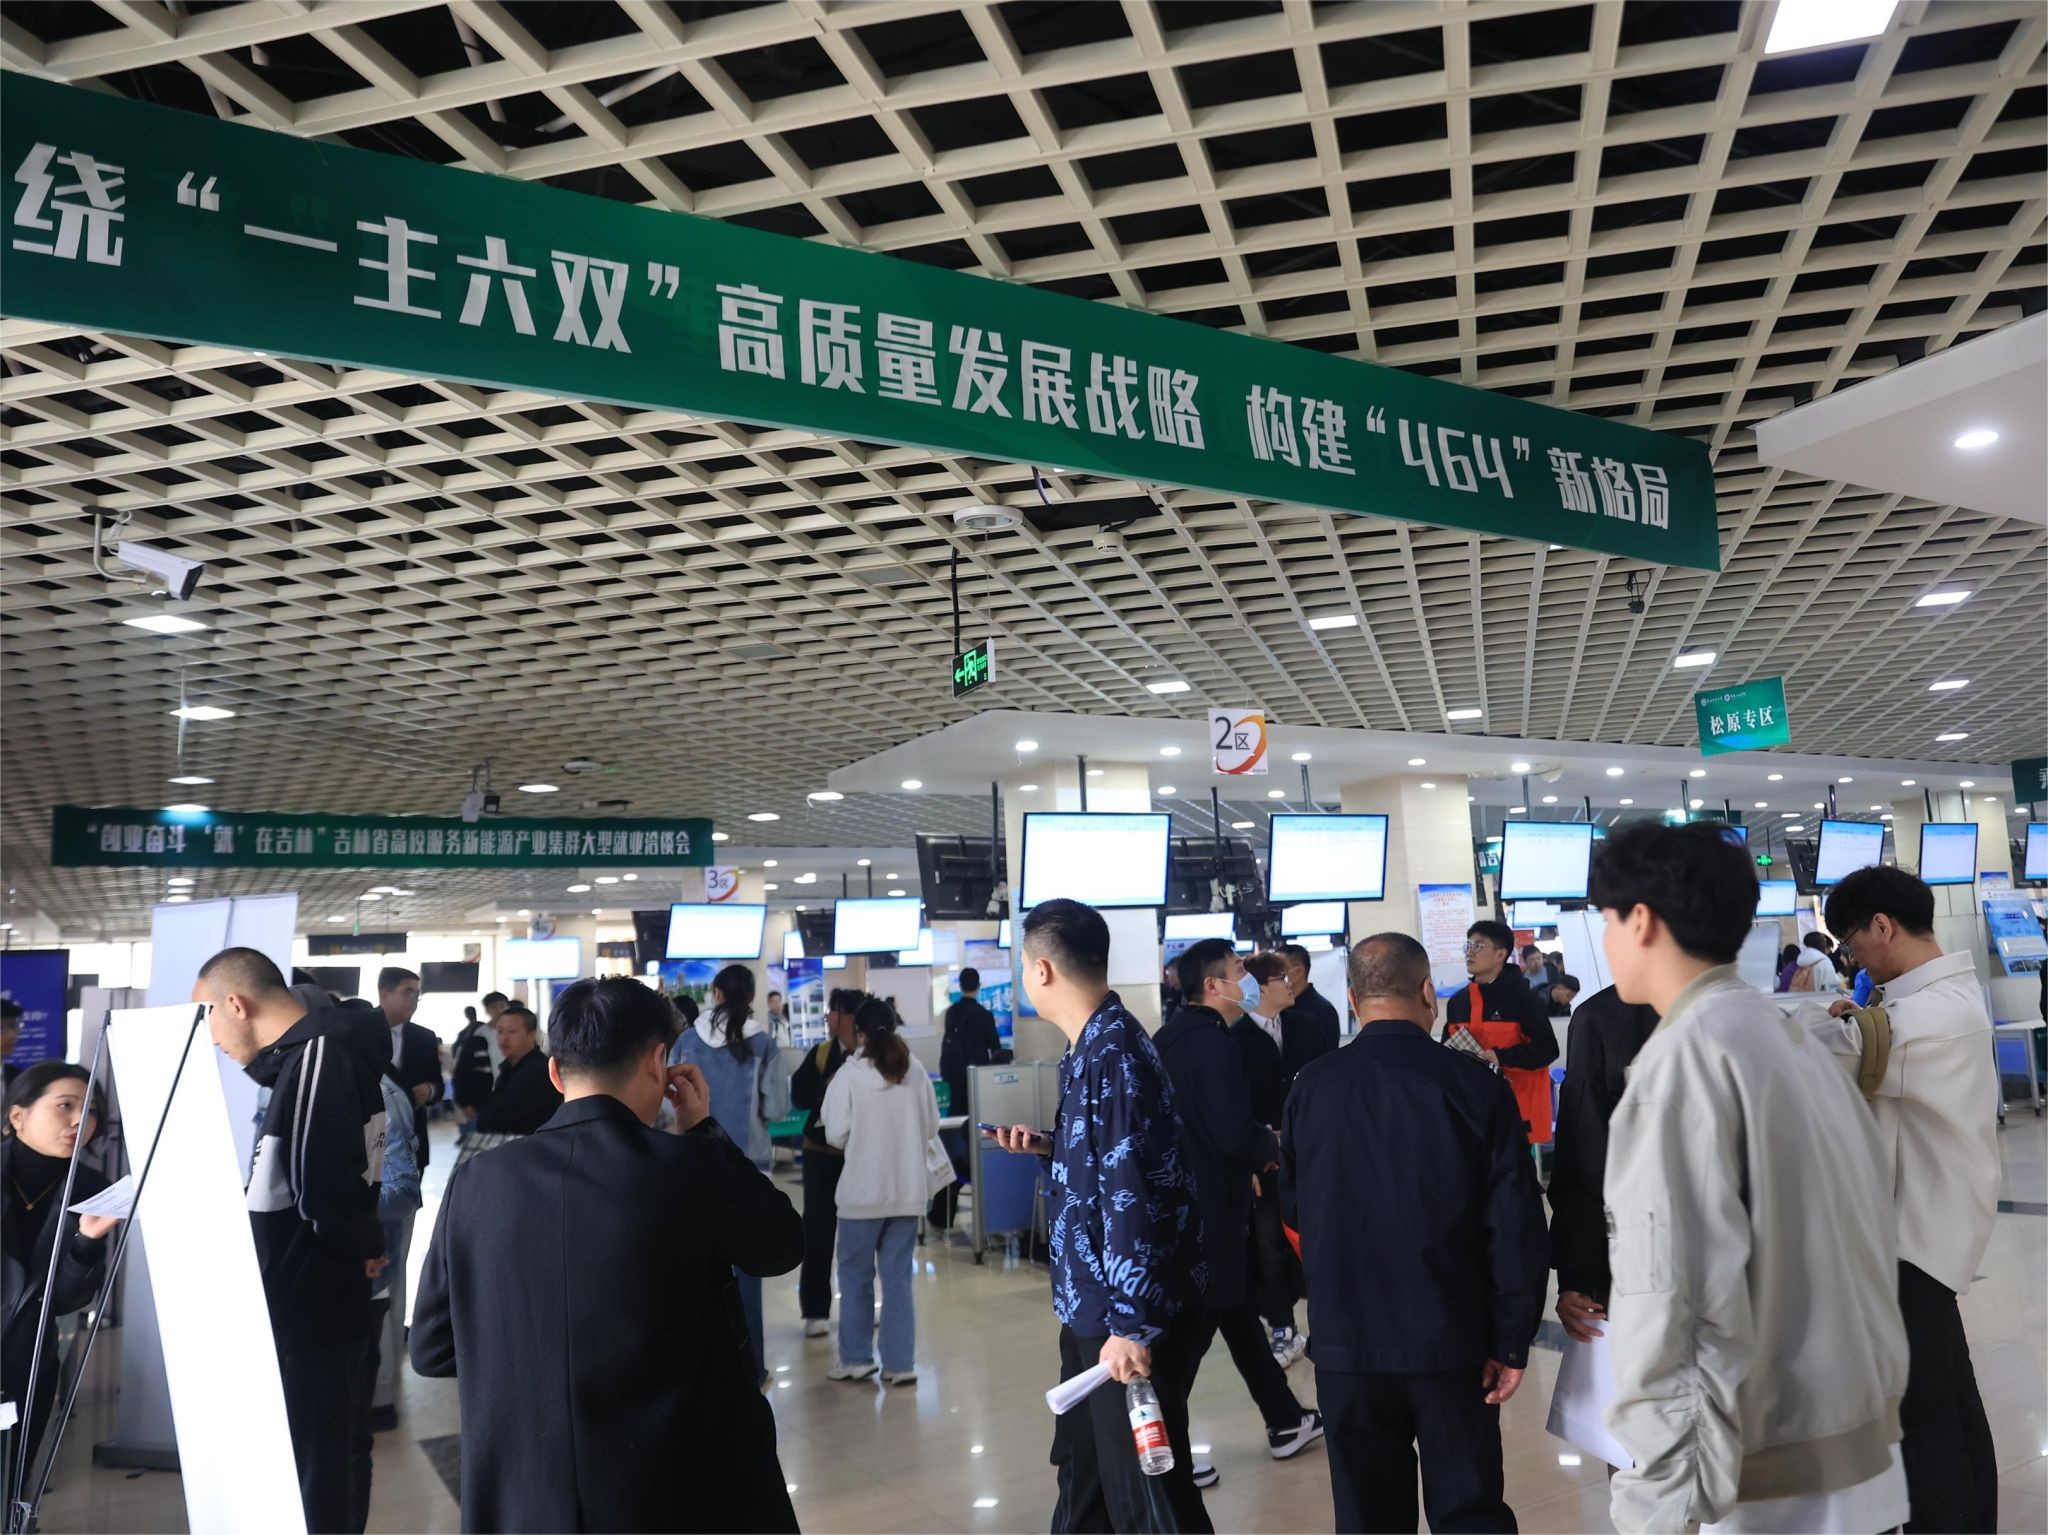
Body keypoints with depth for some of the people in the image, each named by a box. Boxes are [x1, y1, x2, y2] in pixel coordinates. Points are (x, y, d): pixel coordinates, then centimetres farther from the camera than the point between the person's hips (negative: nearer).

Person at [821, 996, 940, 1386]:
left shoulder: (849, 1074, -12)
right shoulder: (915, 1072, -2)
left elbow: (835, 1135, -11)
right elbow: (931, 1127, 6)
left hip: (863, 1190, -3)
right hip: (908, 1190, 3)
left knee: (855, 1275, 14)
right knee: (898, 1277, 11)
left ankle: (856, 1359, 22)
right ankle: (900, 1364, 13)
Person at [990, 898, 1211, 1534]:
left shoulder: (1112, 1053, -22)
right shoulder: (1095, 1046, 9)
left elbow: (1135, 1194, -26)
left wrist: (1132, 1324, -24)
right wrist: (1049, 1147, 11)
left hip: (1125, 1319, -10)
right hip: (1093, 1308, 10)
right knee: (1084, 1480, 23)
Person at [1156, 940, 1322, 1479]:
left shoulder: (1170, 1036, 9)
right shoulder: (1212, 1043, -20)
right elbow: (1235, 1131, -25)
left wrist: (1251, 1148, 11)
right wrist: (1270, 1147, -4)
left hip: (1179, 1197, 10)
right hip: (1210, 1206, -10)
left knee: (1236, 1310, 19)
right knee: (1195, 1324, 1)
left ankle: (1285, 1421, 33)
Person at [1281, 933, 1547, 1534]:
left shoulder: (1310, 1088, -4)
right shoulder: (1475, 1084, -11)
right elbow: (1516, 1228, -11)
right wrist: (1513, 1340, -2)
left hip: (1345, 1342, 2)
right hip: (1451, 1341, -1)